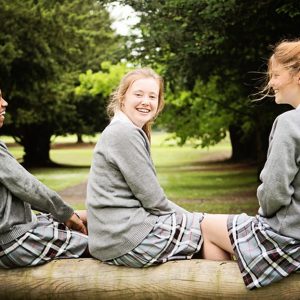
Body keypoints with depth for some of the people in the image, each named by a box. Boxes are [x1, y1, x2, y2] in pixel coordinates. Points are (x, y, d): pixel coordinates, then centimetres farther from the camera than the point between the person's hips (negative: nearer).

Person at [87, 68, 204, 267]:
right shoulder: (124, 133, -14)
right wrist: (189, 217, -2)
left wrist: (187, 216, 8)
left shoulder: (131, 132, 16)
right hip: (128, 240, -10)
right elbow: (152, 198, -15)